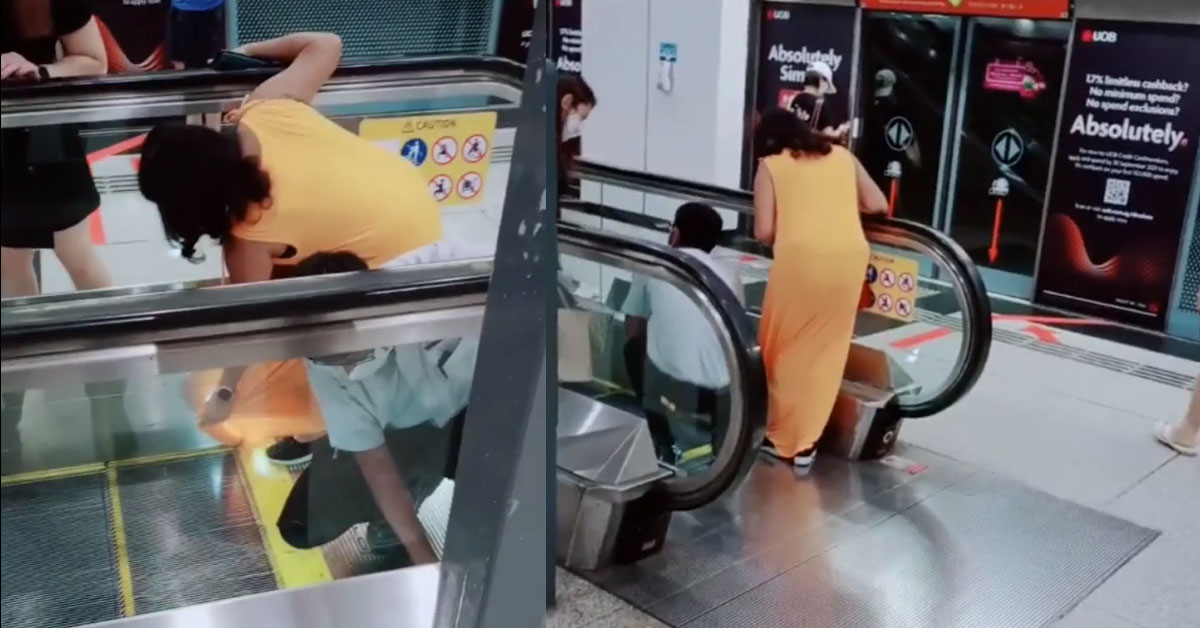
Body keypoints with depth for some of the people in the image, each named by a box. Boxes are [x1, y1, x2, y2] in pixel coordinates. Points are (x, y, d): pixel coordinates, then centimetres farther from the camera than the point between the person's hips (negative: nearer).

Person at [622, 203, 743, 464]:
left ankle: (665, 448, 25)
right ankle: (722, 445, 17)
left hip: (666, 386, -2)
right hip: (721, 394, 3)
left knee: (634, 348, 31)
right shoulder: (729, 274, 12)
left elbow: (633, 332, 13)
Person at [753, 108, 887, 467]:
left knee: (786, 350, 14)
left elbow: (764, 232, 2)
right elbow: (878, 205, 19)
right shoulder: (842, 156, 22)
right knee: (826, 351, 14)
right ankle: (805, 442, 20)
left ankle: (782, 437, 23)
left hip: (800, 256, -3)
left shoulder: (770, 165, 11)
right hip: (850, 256, 4)